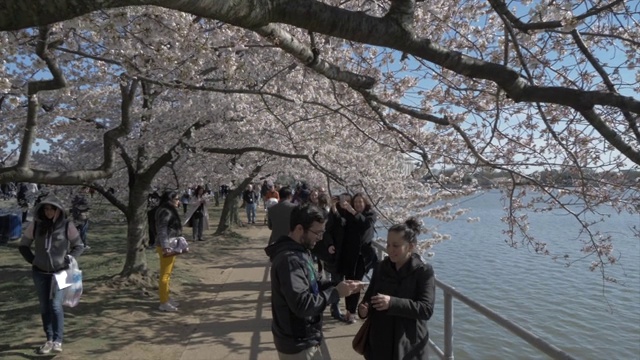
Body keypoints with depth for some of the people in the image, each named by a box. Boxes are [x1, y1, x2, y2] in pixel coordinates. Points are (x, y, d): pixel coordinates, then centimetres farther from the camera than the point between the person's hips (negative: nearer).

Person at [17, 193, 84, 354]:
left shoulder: (67, 225, -9)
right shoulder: (35, 225, -3)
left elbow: (78, 246, 3)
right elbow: (23, 246, 11)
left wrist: (69, 258, -9)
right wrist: (32, 260, 1)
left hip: (60, 272, -3)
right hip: (40, 273, 3)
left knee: (55, 306, -10)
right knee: (44, 307, 9)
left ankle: (58, 341, 0)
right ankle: (49, 340, 22)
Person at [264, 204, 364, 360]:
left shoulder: (299, 251, 5)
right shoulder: (289, 260, -28)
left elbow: (312, 283, 13)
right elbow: (302, 305, -32)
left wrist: (338, 285, -3)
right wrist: (336, 292, -23)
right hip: (298, 344, -9)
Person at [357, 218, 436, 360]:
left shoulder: (424, 271, -9)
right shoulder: (380, 268, 3)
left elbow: (427, 309, -17)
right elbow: (369, 297, 11)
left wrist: (393, 303, -28)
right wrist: (364, 309, -12)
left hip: (409, 347, -3)